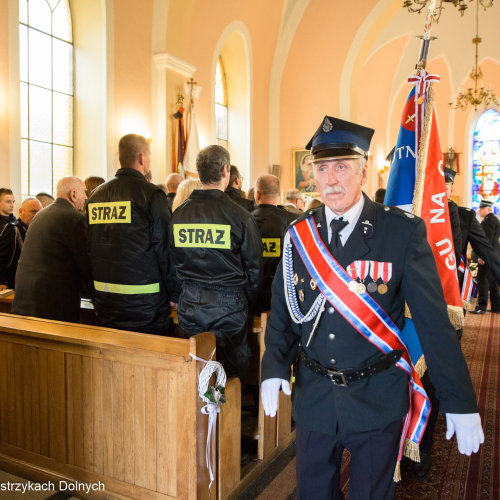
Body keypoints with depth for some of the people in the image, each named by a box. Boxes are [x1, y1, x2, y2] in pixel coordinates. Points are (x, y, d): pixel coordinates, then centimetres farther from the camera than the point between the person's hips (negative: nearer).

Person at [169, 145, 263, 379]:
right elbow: (254, 267, -4)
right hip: (228, 307, -3)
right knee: (231, 375, 10)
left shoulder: (178, 213, -1)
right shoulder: (239, 215, -11)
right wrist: (246, 301, 10)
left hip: (189, 306, 4)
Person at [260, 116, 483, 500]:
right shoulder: (299, 235, -2)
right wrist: (274, 367, -8)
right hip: (313, 396, 3)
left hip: (378, 400, -3)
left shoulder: (403, 231, -11)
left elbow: (434, 320, -10)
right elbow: (283, 309, 4)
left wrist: (461, 403, -8)